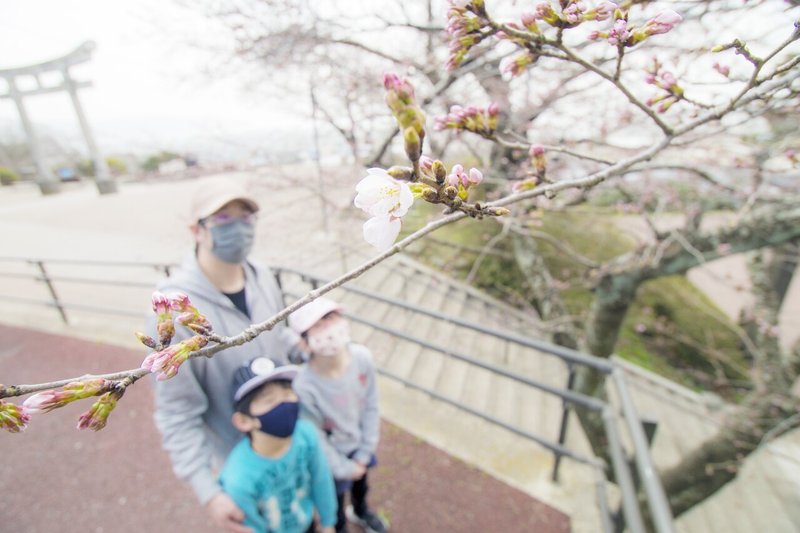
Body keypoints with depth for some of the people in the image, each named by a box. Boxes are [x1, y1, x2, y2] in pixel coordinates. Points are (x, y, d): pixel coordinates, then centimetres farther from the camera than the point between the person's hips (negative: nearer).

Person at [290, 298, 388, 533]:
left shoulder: (362, 357, -28)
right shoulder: (305, 386, -37)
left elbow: (371, 407, -12)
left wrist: (364, 453, -5)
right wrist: (345, 468, -8)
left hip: (359, 445, 4)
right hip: (332, 455, -4)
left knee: (361, 481, 33)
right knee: (335, 498, 26)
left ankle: (360, 511, 68)